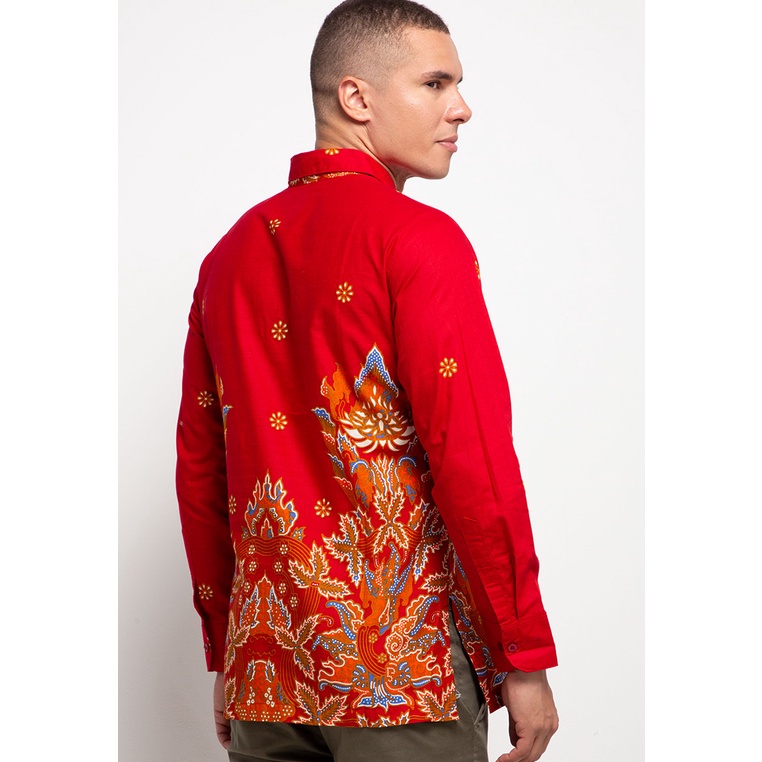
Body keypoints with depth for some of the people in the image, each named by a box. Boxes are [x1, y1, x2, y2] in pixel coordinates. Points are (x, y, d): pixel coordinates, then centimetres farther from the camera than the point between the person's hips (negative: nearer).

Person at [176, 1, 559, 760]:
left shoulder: (232, 252, 11)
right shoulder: (417, 238, -9)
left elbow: (198, 469, 13)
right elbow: (472, 456, -15)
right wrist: (526, 657, -9)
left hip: (265, 669, 6)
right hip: (405, 669, -6)